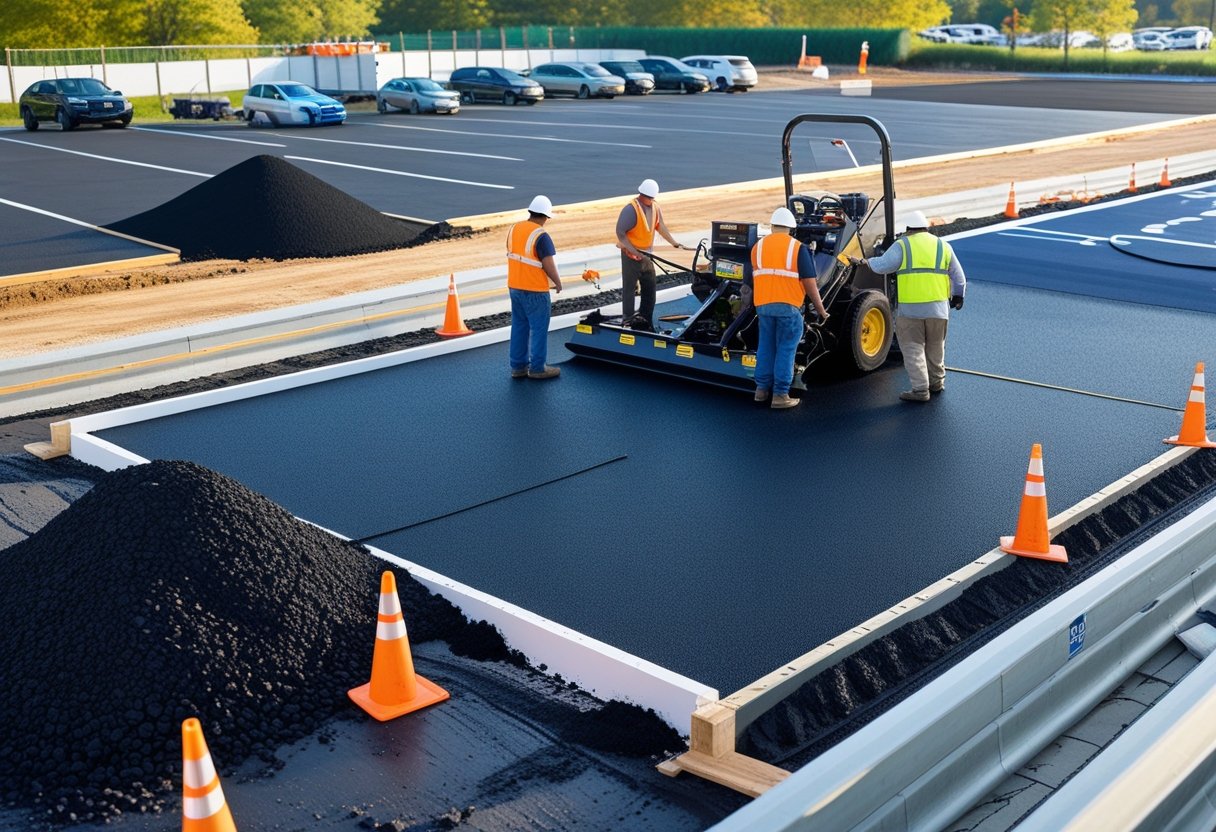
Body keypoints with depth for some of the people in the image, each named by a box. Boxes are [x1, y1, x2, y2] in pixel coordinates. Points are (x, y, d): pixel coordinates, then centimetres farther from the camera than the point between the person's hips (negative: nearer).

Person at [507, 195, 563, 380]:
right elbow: (548, 265, -19)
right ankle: (537, 368, 11)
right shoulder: (541, 236, -19)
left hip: (514, 287, 7)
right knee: (539, 328, 5)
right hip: (535, 290, -7)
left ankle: (518, 366, 21)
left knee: (519, 327, 15)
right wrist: (558, 282, -3)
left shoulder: (514, 229, 3)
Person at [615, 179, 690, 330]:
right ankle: (627, 321, 4)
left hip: (646, 253, 7)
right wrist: (632, 250, -21)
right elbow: (620, 232, -18)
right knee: (629, 287, -2)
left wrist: (676, 244, 1)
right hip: (631, 254, -7)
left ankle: (645, 319, 19)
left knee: (650, 286, 9)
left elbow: (661, 227, 8)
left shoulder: (655, 207, 2)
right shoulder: (631, 209, -18)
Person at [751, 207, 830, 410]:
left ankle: (762, 389, 20)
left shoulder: (757, 246, 9)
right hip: (788, 306, -4)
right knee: (786, 350, 1)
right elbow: (809, 283, -6)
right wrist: (821, 310, 2)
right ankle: (780, 395, 0)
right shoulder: (798, 248, -4)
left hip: (763, 305, 4)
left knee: (766, 346, 16)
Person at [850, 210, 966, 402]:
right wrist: (958, 297, 32)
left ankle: (920, 389, -3)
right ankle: (936, 382, 31)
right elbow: (959, 277, 17)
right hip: (938, 307, 4)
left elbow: (882, 265, -13)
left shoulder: (902, 245, -2)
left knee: (913, 349, 2)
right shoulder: (943, 246, 11)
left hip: (910, 308, -4)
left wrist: (864, 261, 3)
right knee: (935, 347, 20)